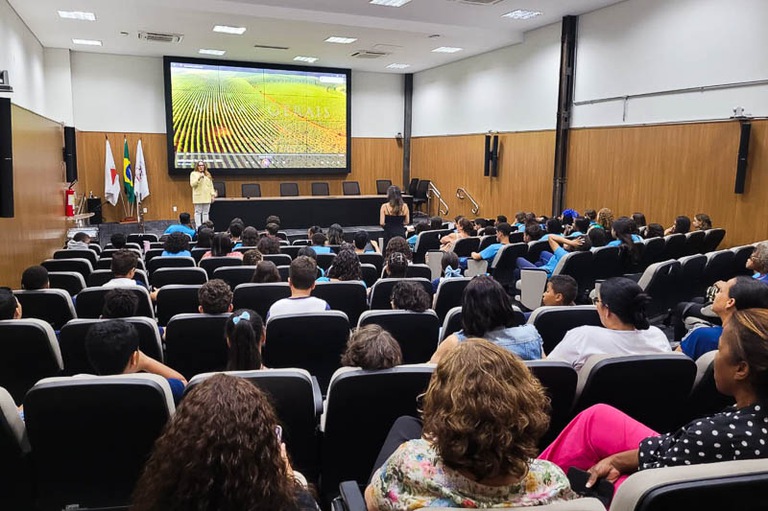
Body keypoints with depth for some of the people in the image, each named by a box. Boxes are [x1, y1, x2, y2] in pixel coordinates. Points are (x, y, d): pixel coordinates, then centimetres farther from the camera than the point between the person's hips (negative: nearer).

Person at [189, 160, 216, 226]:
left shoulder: (208, 174, 17)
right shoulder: (193, 174, 5)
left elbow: (211, 185, 15)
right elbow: (192, 184, -6)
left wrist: (213, 194, 6)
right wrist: (199, 178, -19)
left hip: (207, 197, 4)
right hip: (198, 197, -4)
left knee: (205, 213, 4)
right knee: (198, 212, -4)